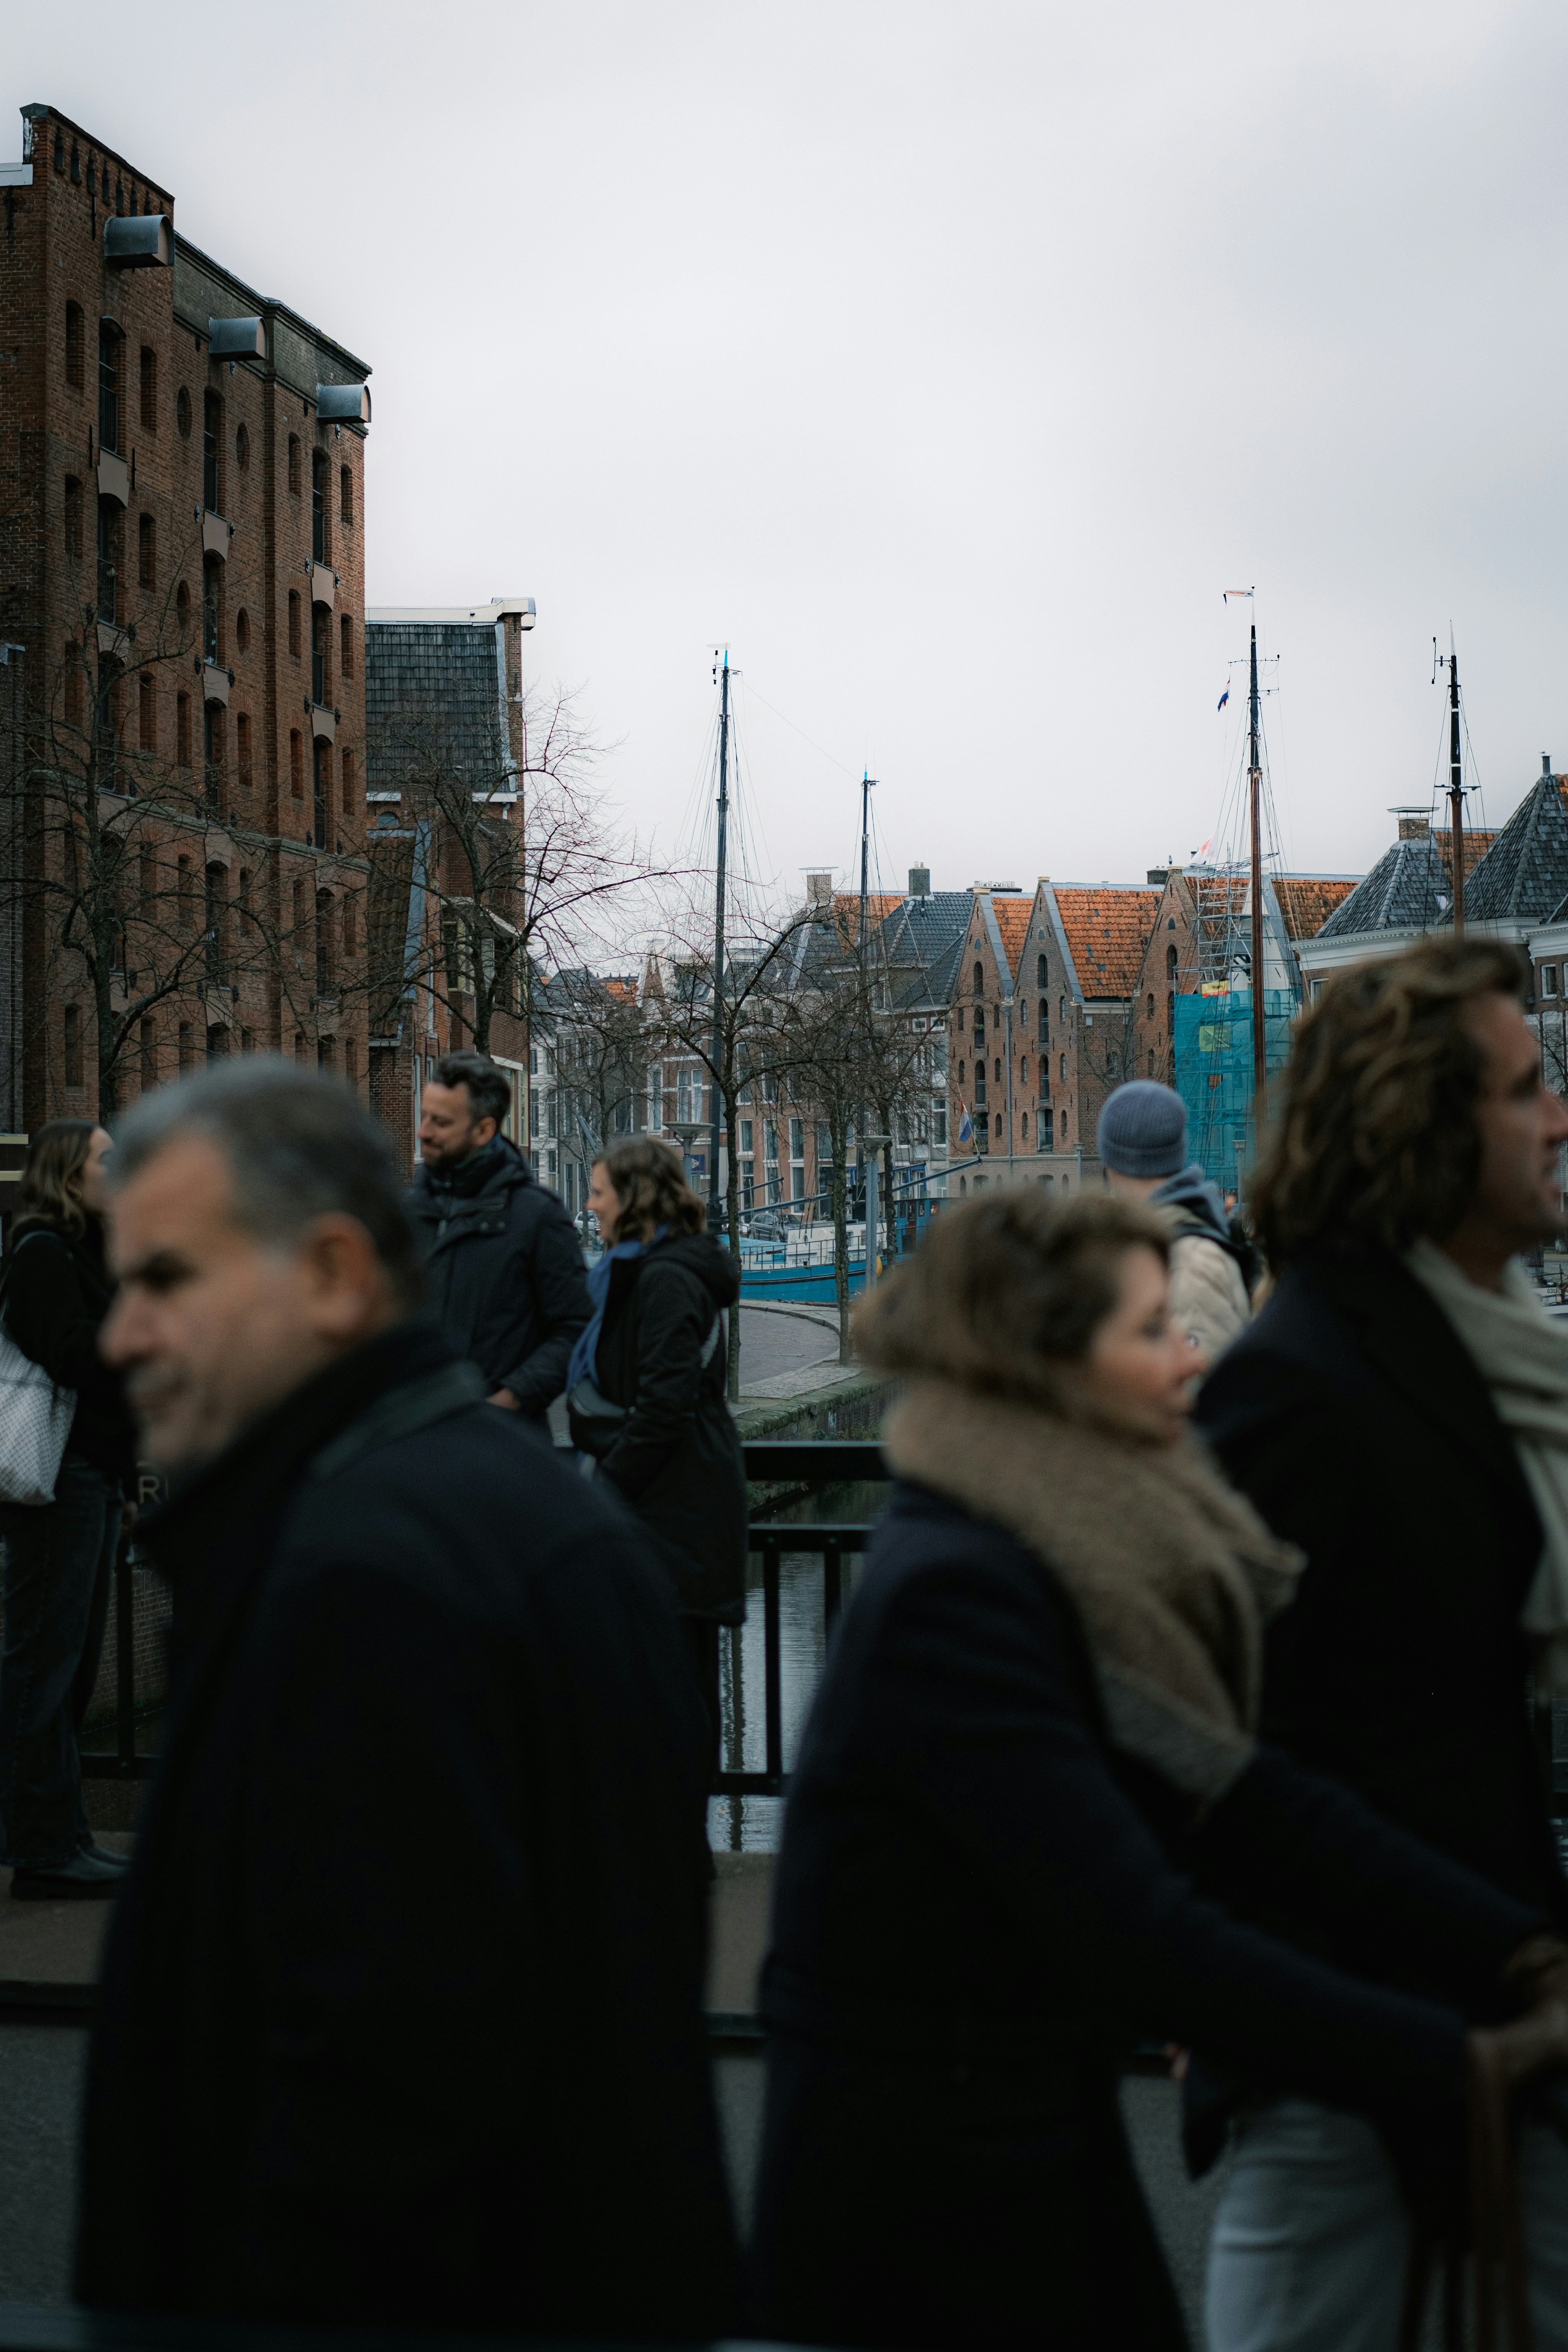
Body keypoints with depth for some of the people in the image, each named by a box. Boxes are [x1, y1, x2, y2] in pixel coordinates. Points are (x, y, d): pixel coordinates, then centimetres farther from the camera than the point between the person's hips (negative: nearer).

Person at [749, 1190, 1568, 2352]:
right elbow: (1136, 1932, -28)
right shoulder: (952, 1594, -24)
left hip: (1050, 2137, 8)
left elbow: (1252, 1799, -1)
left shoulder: (1105, 1557, 3)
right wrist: (1462, 2068, -28)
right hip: (921, 2181, -8)